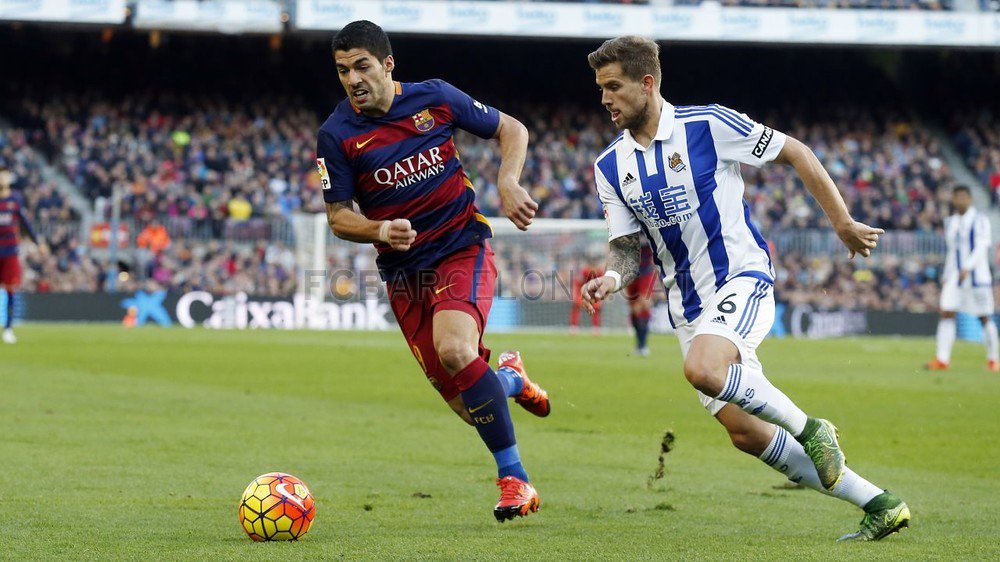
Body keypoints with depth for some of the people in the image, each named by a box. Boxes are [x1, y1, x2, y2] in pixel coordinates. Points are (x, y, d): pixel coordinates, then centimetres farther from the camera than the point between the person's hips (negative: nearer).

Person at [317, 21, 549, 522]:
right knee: (465, 403, -3)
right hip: (403, 270, 2)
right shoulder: (337, 135, -7)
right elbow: (339, 217, -2)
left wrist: (508, 183, -11)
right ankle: (510, 379, 36)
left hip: (464, 249, -2)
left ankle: (513, 478, -16)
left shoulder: (435, 99, -5)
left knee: (454, 350, -30)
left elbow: (511, 130, 7)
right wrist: (379, 230, -22)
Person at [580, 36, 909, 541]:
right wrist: (612, 278, -16)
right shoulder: (610, 167, 6)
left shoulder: (709, 125, -10)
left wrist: (843, 224, 1)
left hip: (742, 278, -6)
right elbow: (627, 247, 7)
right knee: (745, 433, -1)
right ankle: (878, 505, 8)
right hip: (687, 305, 6)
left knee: (702, 369, -35)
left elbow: (795, 154, -2)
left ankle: (809, 429, -11)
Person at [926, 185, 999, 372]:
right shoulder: (950, 222, 13)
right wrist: (946, 276, 16)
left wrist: (967, 268, -28)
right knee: (946, 313, -8)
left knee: (985, 318, 1)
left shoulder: (980, 220, -5)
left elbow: (981, 247, -15)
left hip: (977, 275, -5)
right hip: (954, 276, 5)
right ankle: (942, 359, -11)